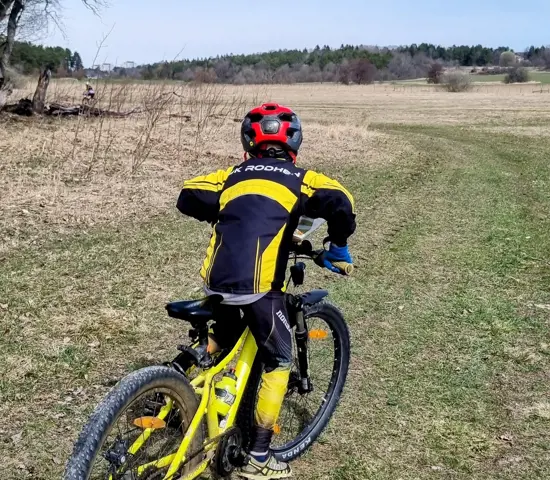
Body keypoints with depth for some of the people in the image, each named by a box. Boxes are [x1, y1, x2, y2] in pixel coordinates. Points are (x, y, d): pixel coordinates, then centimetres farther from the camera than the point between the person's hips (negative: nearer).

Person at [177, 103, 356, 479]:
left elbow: (187, 197, 19)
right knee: (278, 364, 14)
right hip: (260, 286, -4)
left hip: (217, 280, 4)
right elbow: (340, 203, -5)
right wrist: (338, 245, 13)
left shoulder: (233, 175, 21)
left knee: (223, 338, 33)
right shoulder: (299, 179, 11)